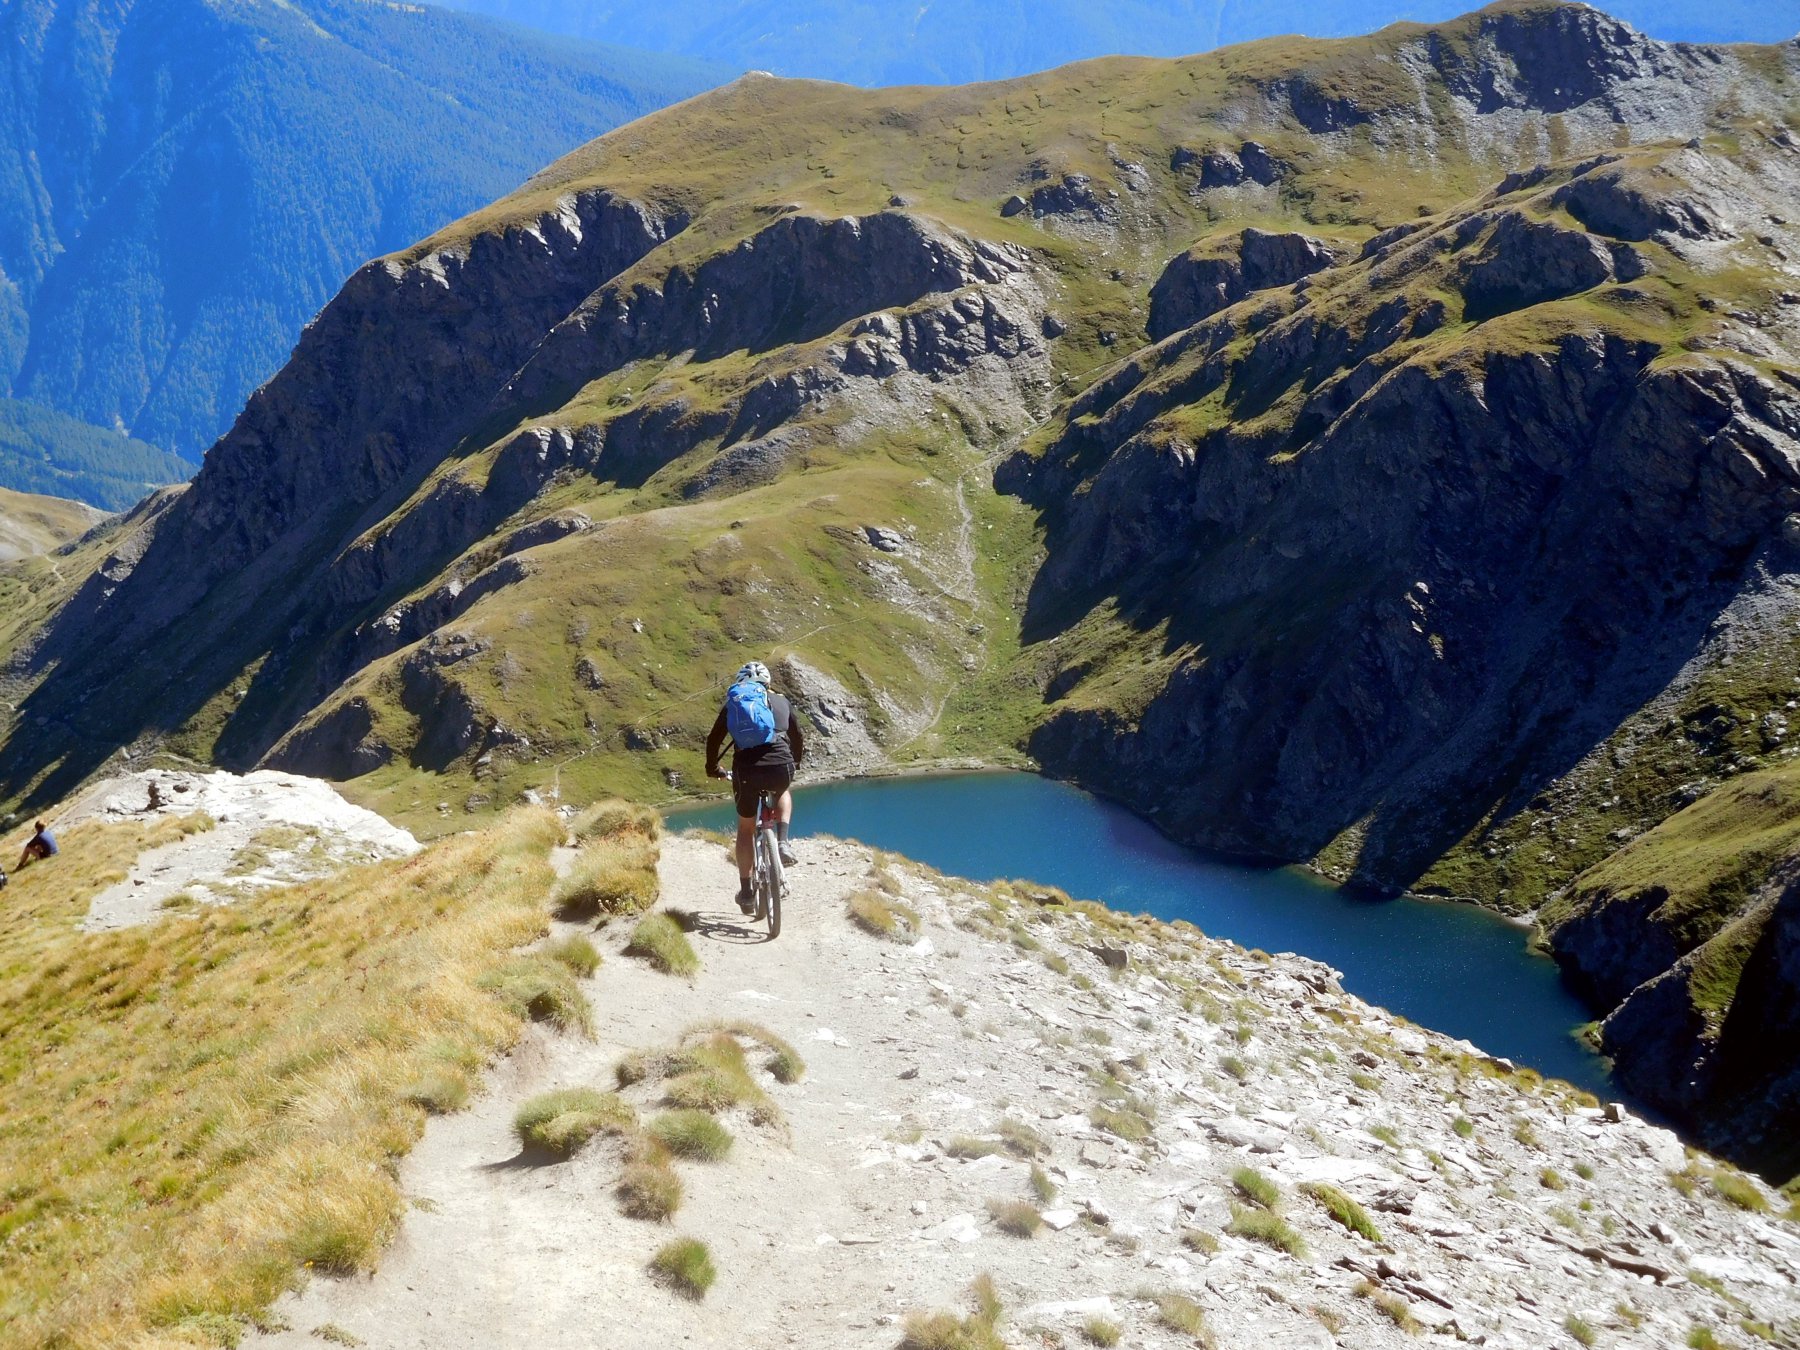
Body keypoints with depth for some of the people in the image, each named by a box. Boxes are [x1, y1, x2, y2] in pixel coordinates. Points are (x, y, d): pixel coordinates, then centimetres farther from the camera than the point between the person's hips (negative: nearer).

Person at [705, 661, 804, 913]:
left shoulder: (732, 705, 18)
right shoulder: (781, 702, 20)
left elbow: (714, 740, 20)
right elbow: (798, 739, 27)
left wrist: (712, 768, 38)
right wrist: (795, 764, 46)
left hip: (746, 771, 0)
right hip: (781, 767, 0)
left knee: (746, 828, 21)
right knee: (783, 794, 37)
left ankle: (746, 892, 21)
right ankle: (782, 843, 13)